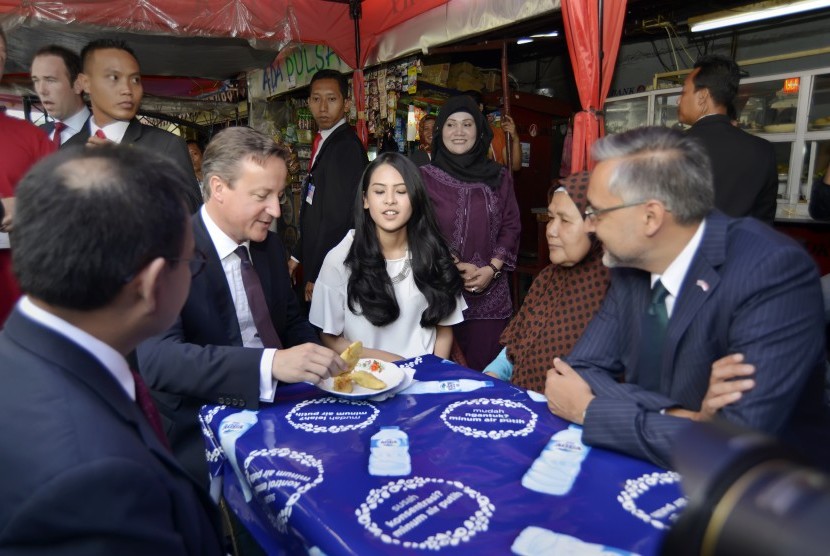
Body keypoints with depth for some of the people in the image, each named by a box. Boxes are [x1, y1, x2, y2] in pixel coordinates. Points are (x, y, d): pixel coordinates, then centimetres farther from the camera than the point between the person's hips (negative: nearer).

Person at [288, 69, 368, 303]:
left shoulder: (345, 146, -19)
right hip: (315, 264, 9)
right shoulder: (324, 142, 12)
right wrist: (298, 256, 16)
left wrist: (317, 277, -18)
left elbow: (338, 217, -23)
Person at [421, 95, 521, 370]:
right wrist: (455, 266, -10)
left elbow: (511, 227, 7)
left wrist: (491, 269, -7)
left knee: (486, 367, 4)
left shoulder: (499, 177, 10)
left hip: (490, 292, 2)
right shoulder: (425, 177, 2)